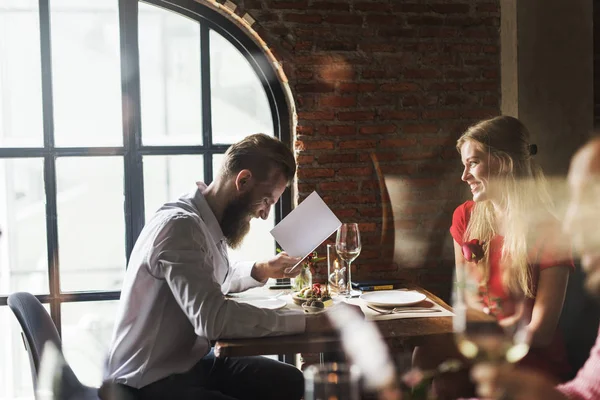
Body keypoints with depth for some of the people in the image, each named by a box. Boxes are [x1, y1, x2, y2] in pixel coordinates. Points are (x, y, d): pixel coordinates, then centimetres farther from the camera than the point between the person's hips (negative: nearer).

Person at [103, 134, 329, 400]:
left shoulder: (208, 222, 4)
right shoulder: (180, 226, -25)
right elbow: (213, 318, -35)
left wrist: (260, 270, 6)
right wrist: (308, 322, -31)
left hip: (191, 362, 9)